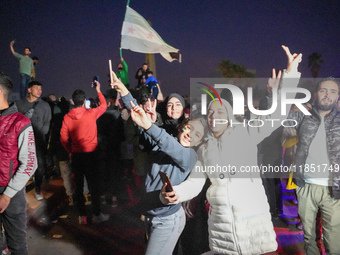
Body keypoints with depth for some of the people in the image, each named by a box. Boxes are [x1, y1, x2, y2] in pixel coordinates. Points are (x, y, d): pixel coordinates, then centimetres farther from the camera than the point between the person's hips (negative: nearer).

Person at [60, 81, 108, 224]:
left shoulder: (67, 117, -1)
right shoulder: (91, 113, -6)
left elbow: (63, 138, 1)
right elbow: (104, 105, 13)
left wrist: (70, 151, 15)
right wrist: (98, 91, 25)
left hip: (76, 155, 3)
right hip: (90, 154, -3)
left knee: (78, 186, 10)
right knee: (94, 185, 5)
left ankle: (82, 216, 17)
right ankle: (97, 215, 11)